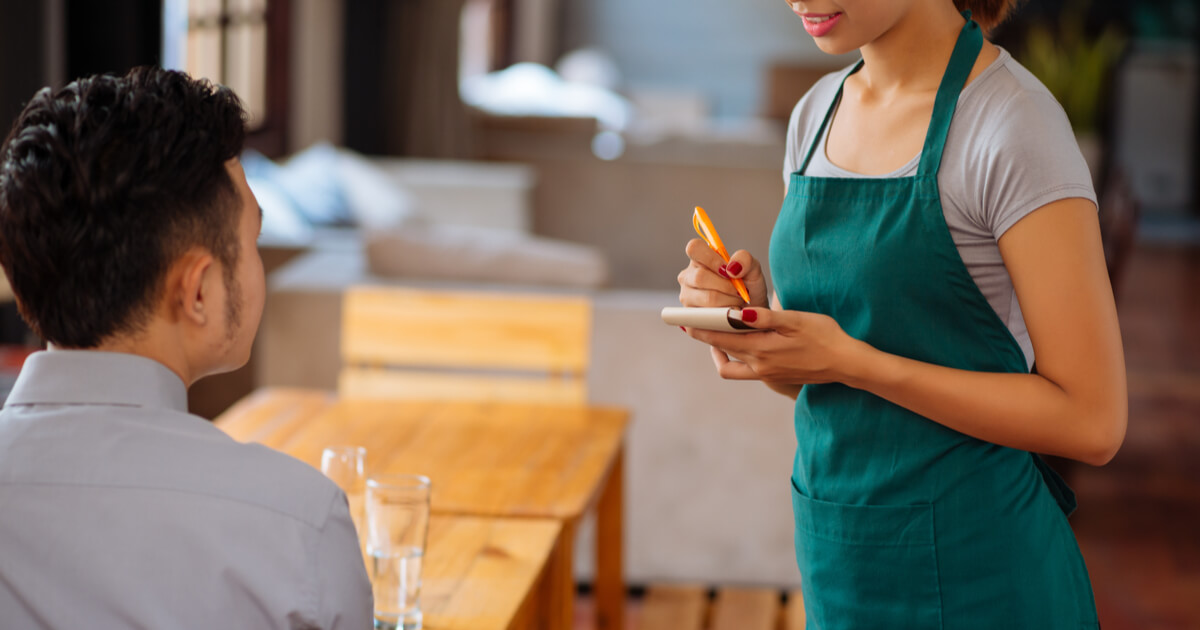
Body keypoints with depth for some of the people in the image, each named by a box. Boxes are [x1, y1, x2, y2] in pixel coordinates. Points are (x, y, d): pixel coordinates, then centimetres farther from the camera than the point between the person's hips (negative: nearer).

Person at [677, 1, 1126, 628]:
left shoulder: (1015, 123, -17)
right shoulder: (816, 112, 5)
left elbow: (1091, 421, -19)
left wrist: (851, 361, -22)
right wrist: (752, 316, -9)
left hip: (970, 578, -6)